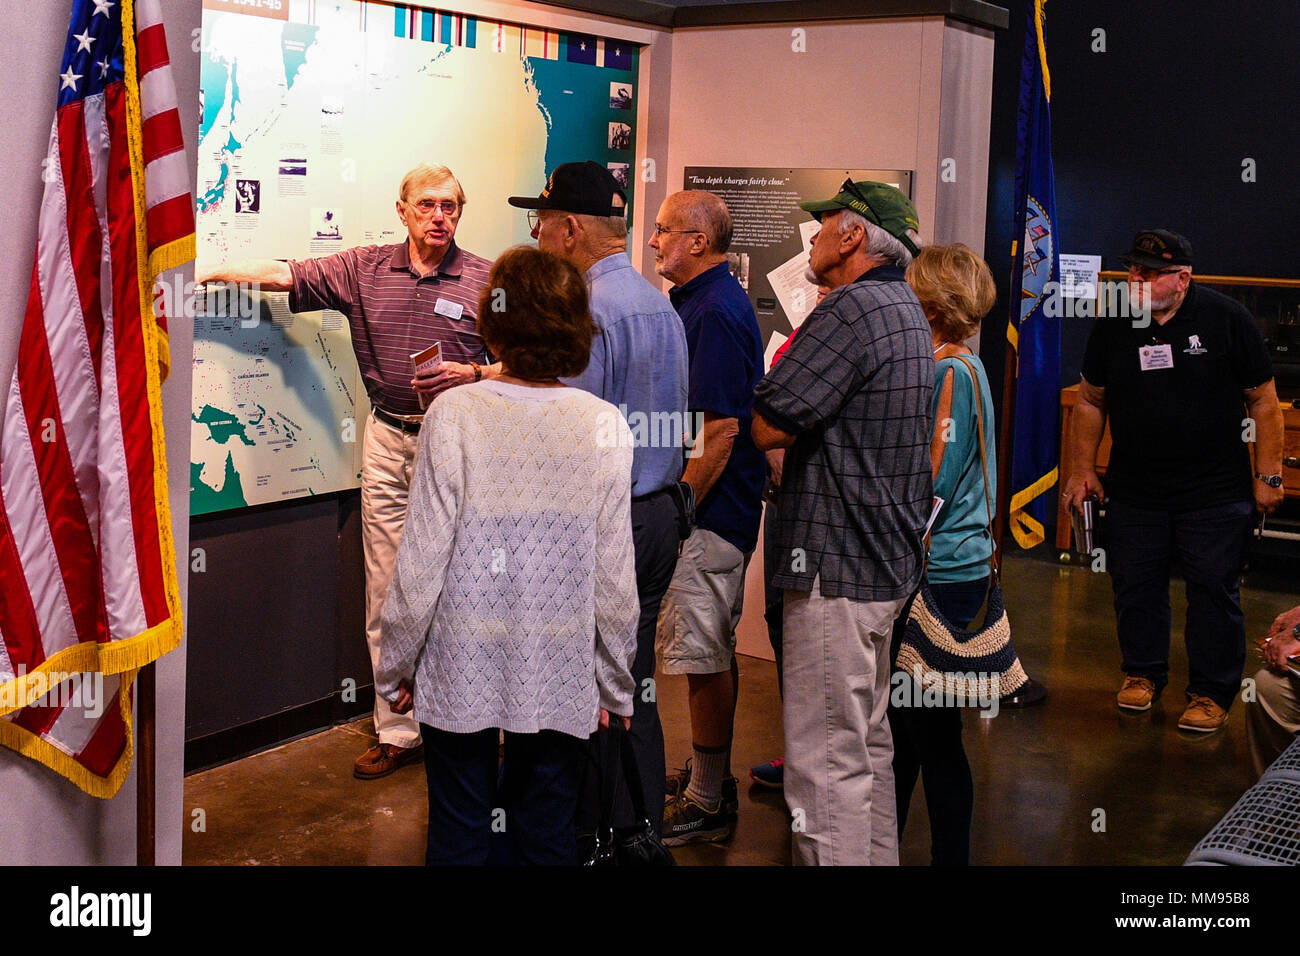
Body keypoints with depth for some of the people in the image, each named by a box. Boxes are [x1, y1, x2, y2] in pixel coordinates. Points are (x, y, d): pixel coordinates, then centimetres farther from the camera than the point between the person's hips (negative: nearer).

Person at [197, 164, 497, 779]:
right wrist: (210, 273, -3)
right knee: (386, 591, 4)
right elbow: (283, 275, 5)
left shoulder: (484, 280, -1)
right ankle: (398, 731, 11)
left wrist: (472, 374, -16)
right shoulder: (365, 270, 6)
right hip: (387, 440, 3)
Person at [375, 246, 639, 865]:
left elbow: (422, 559, -11)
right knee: (547, 838, 15)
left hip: (460, 673, -1)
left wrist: (395, 664, 3)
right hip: (560, 675, 2)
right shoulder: (604, 426, -7)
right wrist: (613, 683, 9)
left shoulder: (454, 414, -13)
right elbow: (615, 576, -3)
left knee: (458, 836, 12)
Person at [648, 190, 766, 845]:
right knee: (709, 652, 18)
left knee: (705, 655, -3)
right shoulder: (696, 301, 14)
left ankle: (708, 804, 6)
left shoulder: (716, 313, -19)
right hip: (707, 509, 11)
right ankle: (708, 772, 31)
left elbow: (721, 429, -24)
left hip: (708, 514, -11)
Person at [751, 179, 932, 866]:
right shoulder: (907, 310, 16)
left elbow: (768, 427, -17)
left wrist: (771, 387, 2)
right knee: (868, 741, 20)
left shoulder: (852, 309, -16)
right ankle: (876, 857, 30)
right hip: (890, 559, 10)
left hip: (838, 564, -10)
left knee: (827, 757, -4)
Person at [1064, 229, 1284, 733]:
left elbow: (1263, 400, -1)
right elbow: (1091, 401, 13)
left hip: (1215, 491, -3)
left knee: (1214, 590, 1)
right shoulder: (1111, 325, 2)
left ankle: (1211, 693, 14)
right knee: (1134, 584, 9)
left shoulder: (1227, 319, -7)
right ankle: (1142, 673, 30)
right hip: (1134, 488, 3)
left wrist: (1268, 475, -3)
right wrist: (1084, 469, 11)